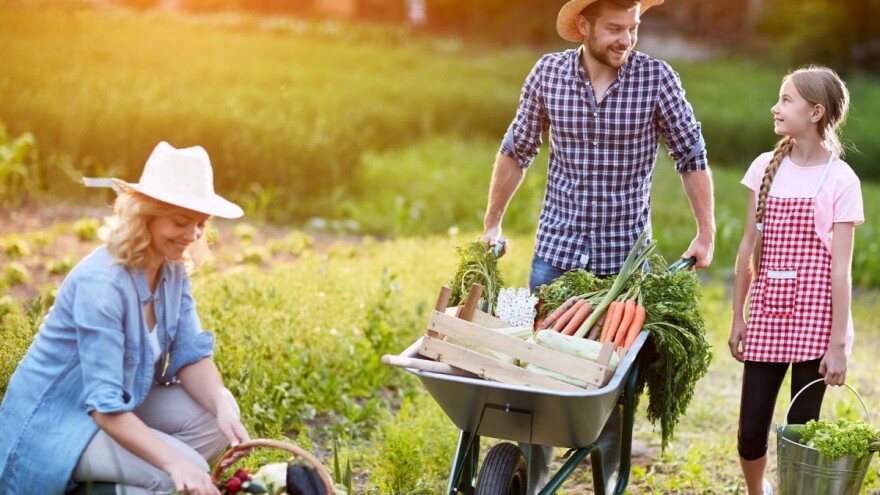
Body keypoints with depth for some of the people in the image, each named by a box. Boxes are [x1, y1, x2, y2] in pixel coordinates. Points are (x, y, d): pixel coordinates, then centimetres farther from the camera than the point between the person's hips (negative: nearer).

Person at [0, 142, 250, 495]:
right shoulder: (101, 282, -29)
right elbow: (104, 405, -32)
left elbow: (191, 355, -3)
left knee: (214, 425, -8)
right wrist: (176, 463, -42)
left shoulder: (174, 270, -3)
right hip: (54, 420, -9)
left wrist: (222, 405, -25)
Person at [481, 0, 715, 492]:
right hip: (557, 247, 2)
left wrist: (706, 233, 0)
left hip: (626, 253, -1)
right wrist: (492, 224, 13)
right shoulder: (548, 73, -3)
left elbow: (691, 155, 1)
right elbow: (517, 151, 9)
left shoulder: (657, 78, -9)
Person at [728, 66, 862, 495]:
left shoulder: (840, 180, -7)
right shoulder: (766, 167, 5)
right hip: (767, 315, 4)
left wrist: (839, 343, -10)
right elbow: (749, 247, 9)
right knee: (750, 432, 6)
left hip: (813, 318, -3)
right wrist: (738, 317, 9)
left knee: (801, 431, 2)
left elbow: (840, 267, -8)